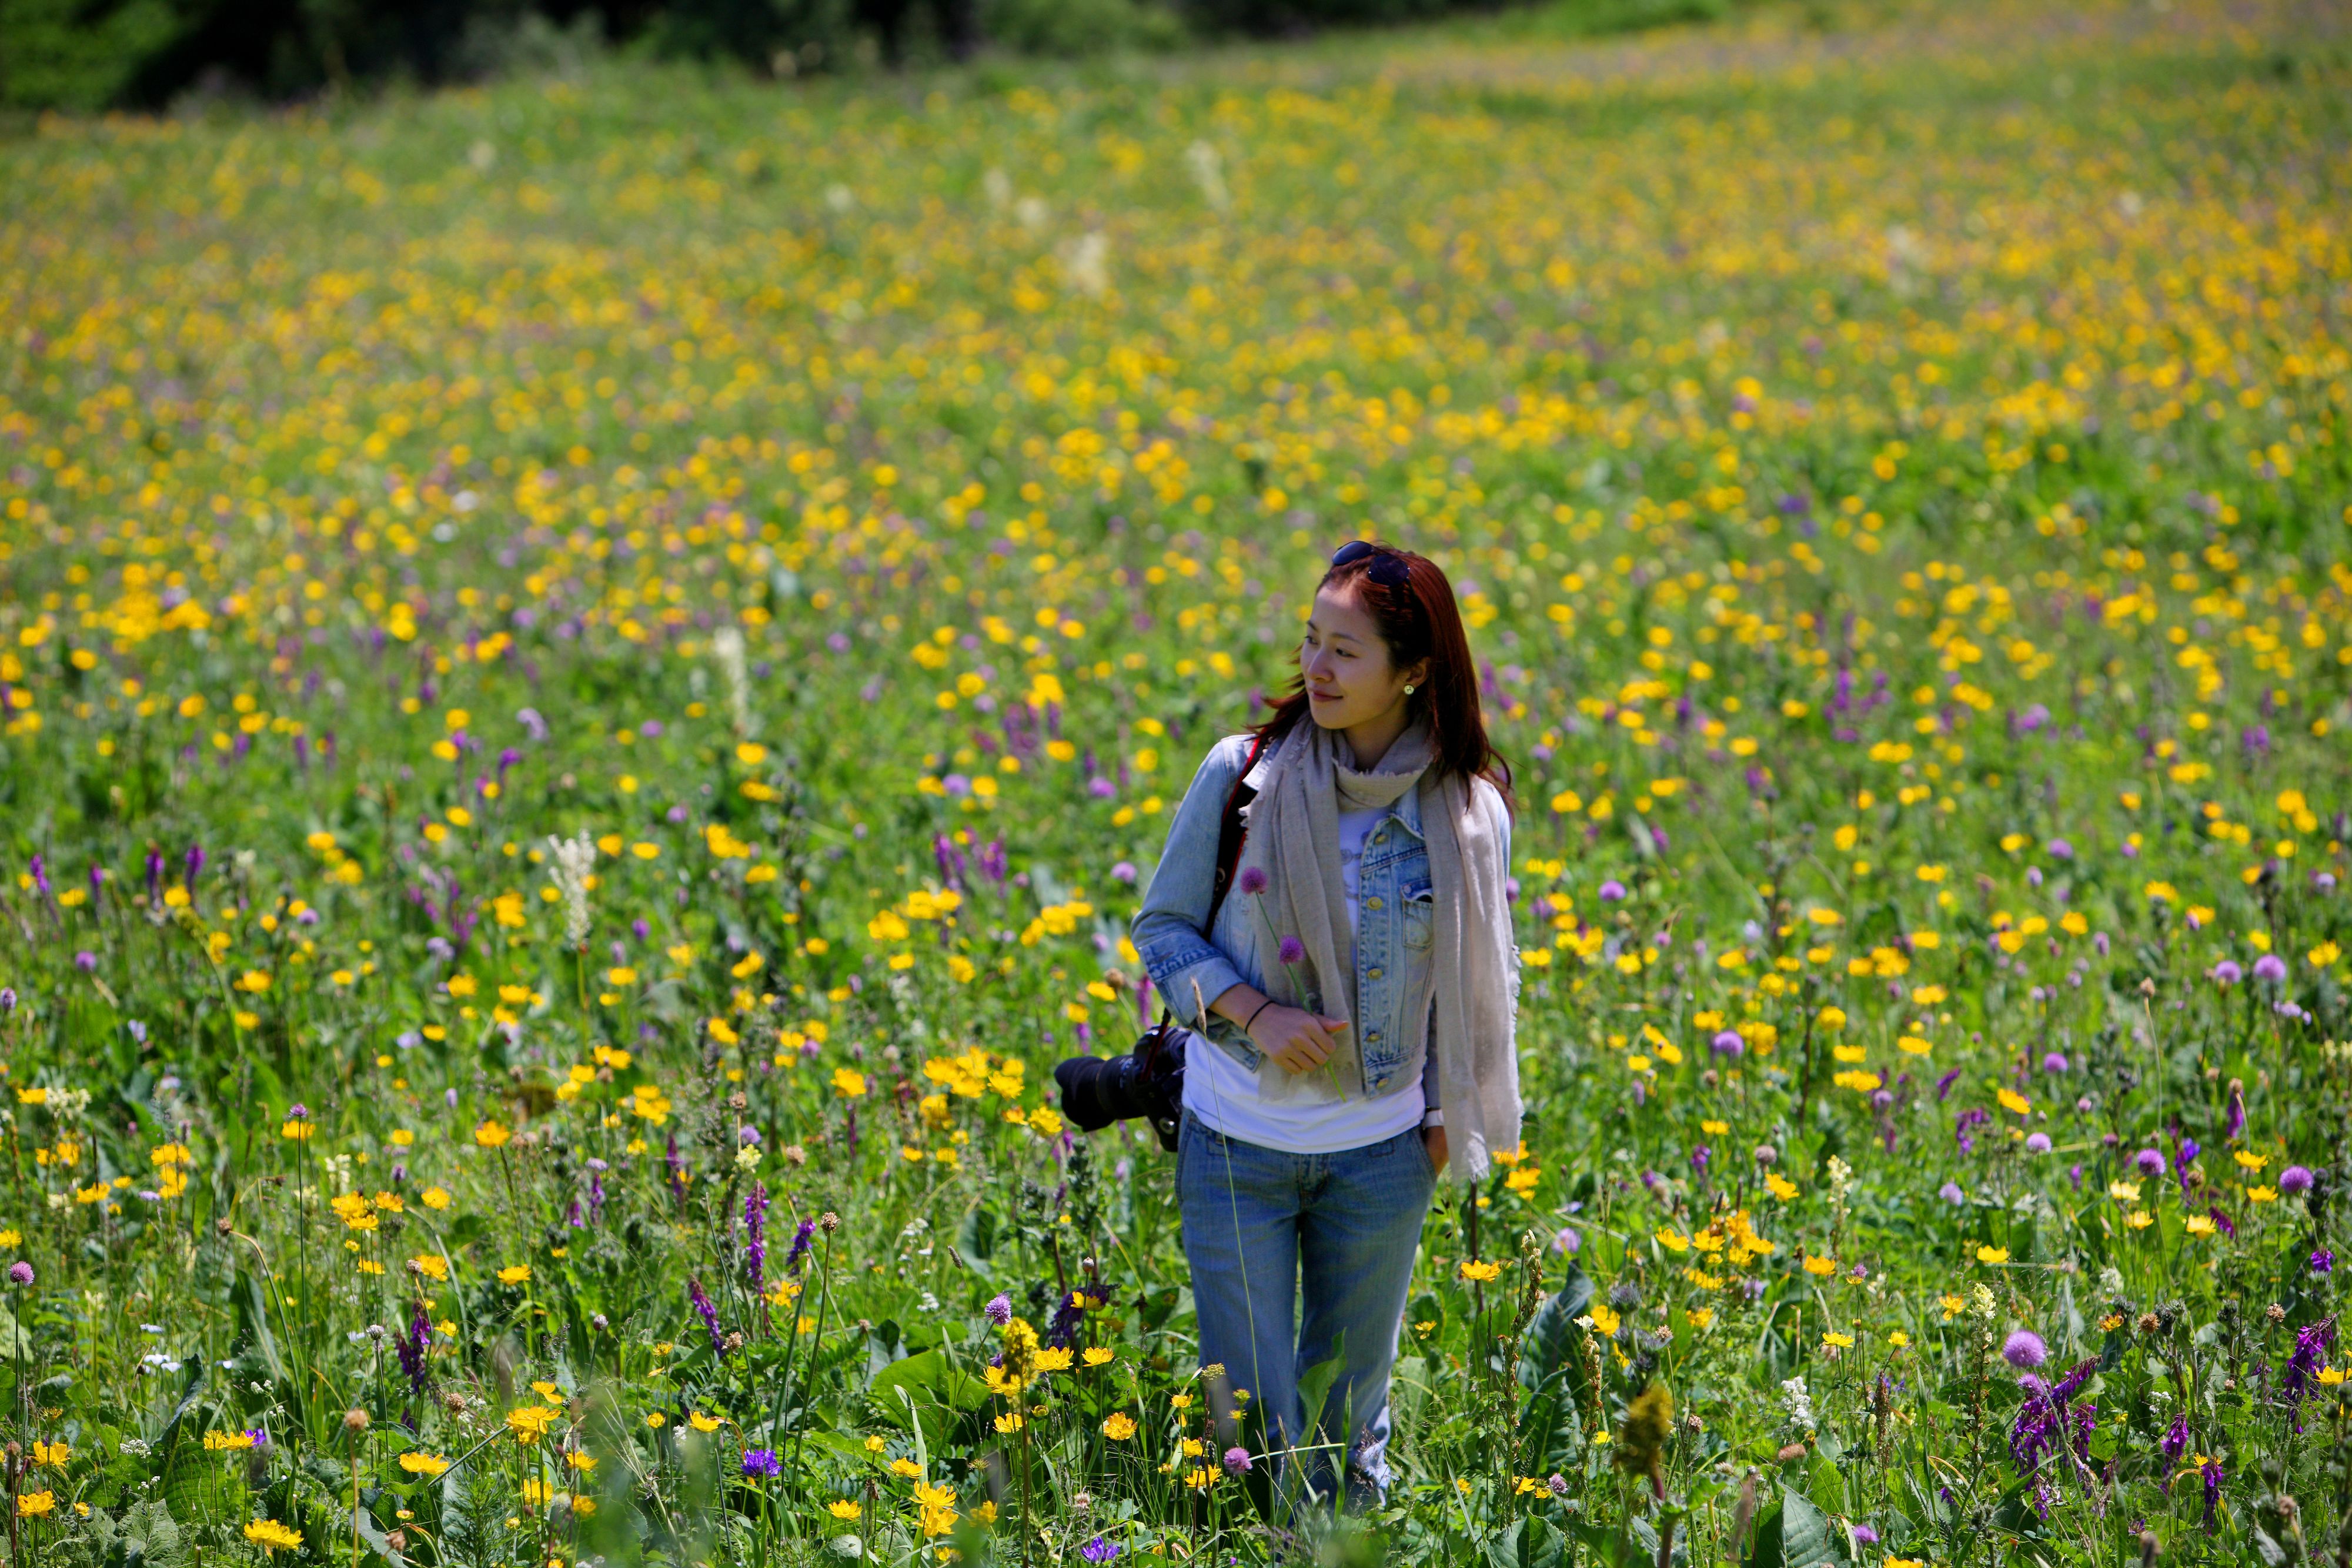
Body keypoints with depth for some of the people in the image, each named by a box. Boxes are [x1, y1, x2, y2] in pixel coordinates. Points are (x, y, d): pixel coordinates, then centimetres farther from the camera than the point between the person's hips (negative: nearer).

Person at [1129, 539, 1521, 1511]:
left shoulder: (1466, 808, -6)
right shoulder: (1243, 772, -10)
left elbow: (1477, 975, 8)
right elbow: (1163, 928, -1)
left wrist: (1449, 1113, 4)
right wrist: (1254, 1012, -17)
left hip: (1380, 1154, 1)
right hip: (1238, 1140, -1)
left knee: (1352, 1409, 14)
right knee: (1249, 1416, 4)